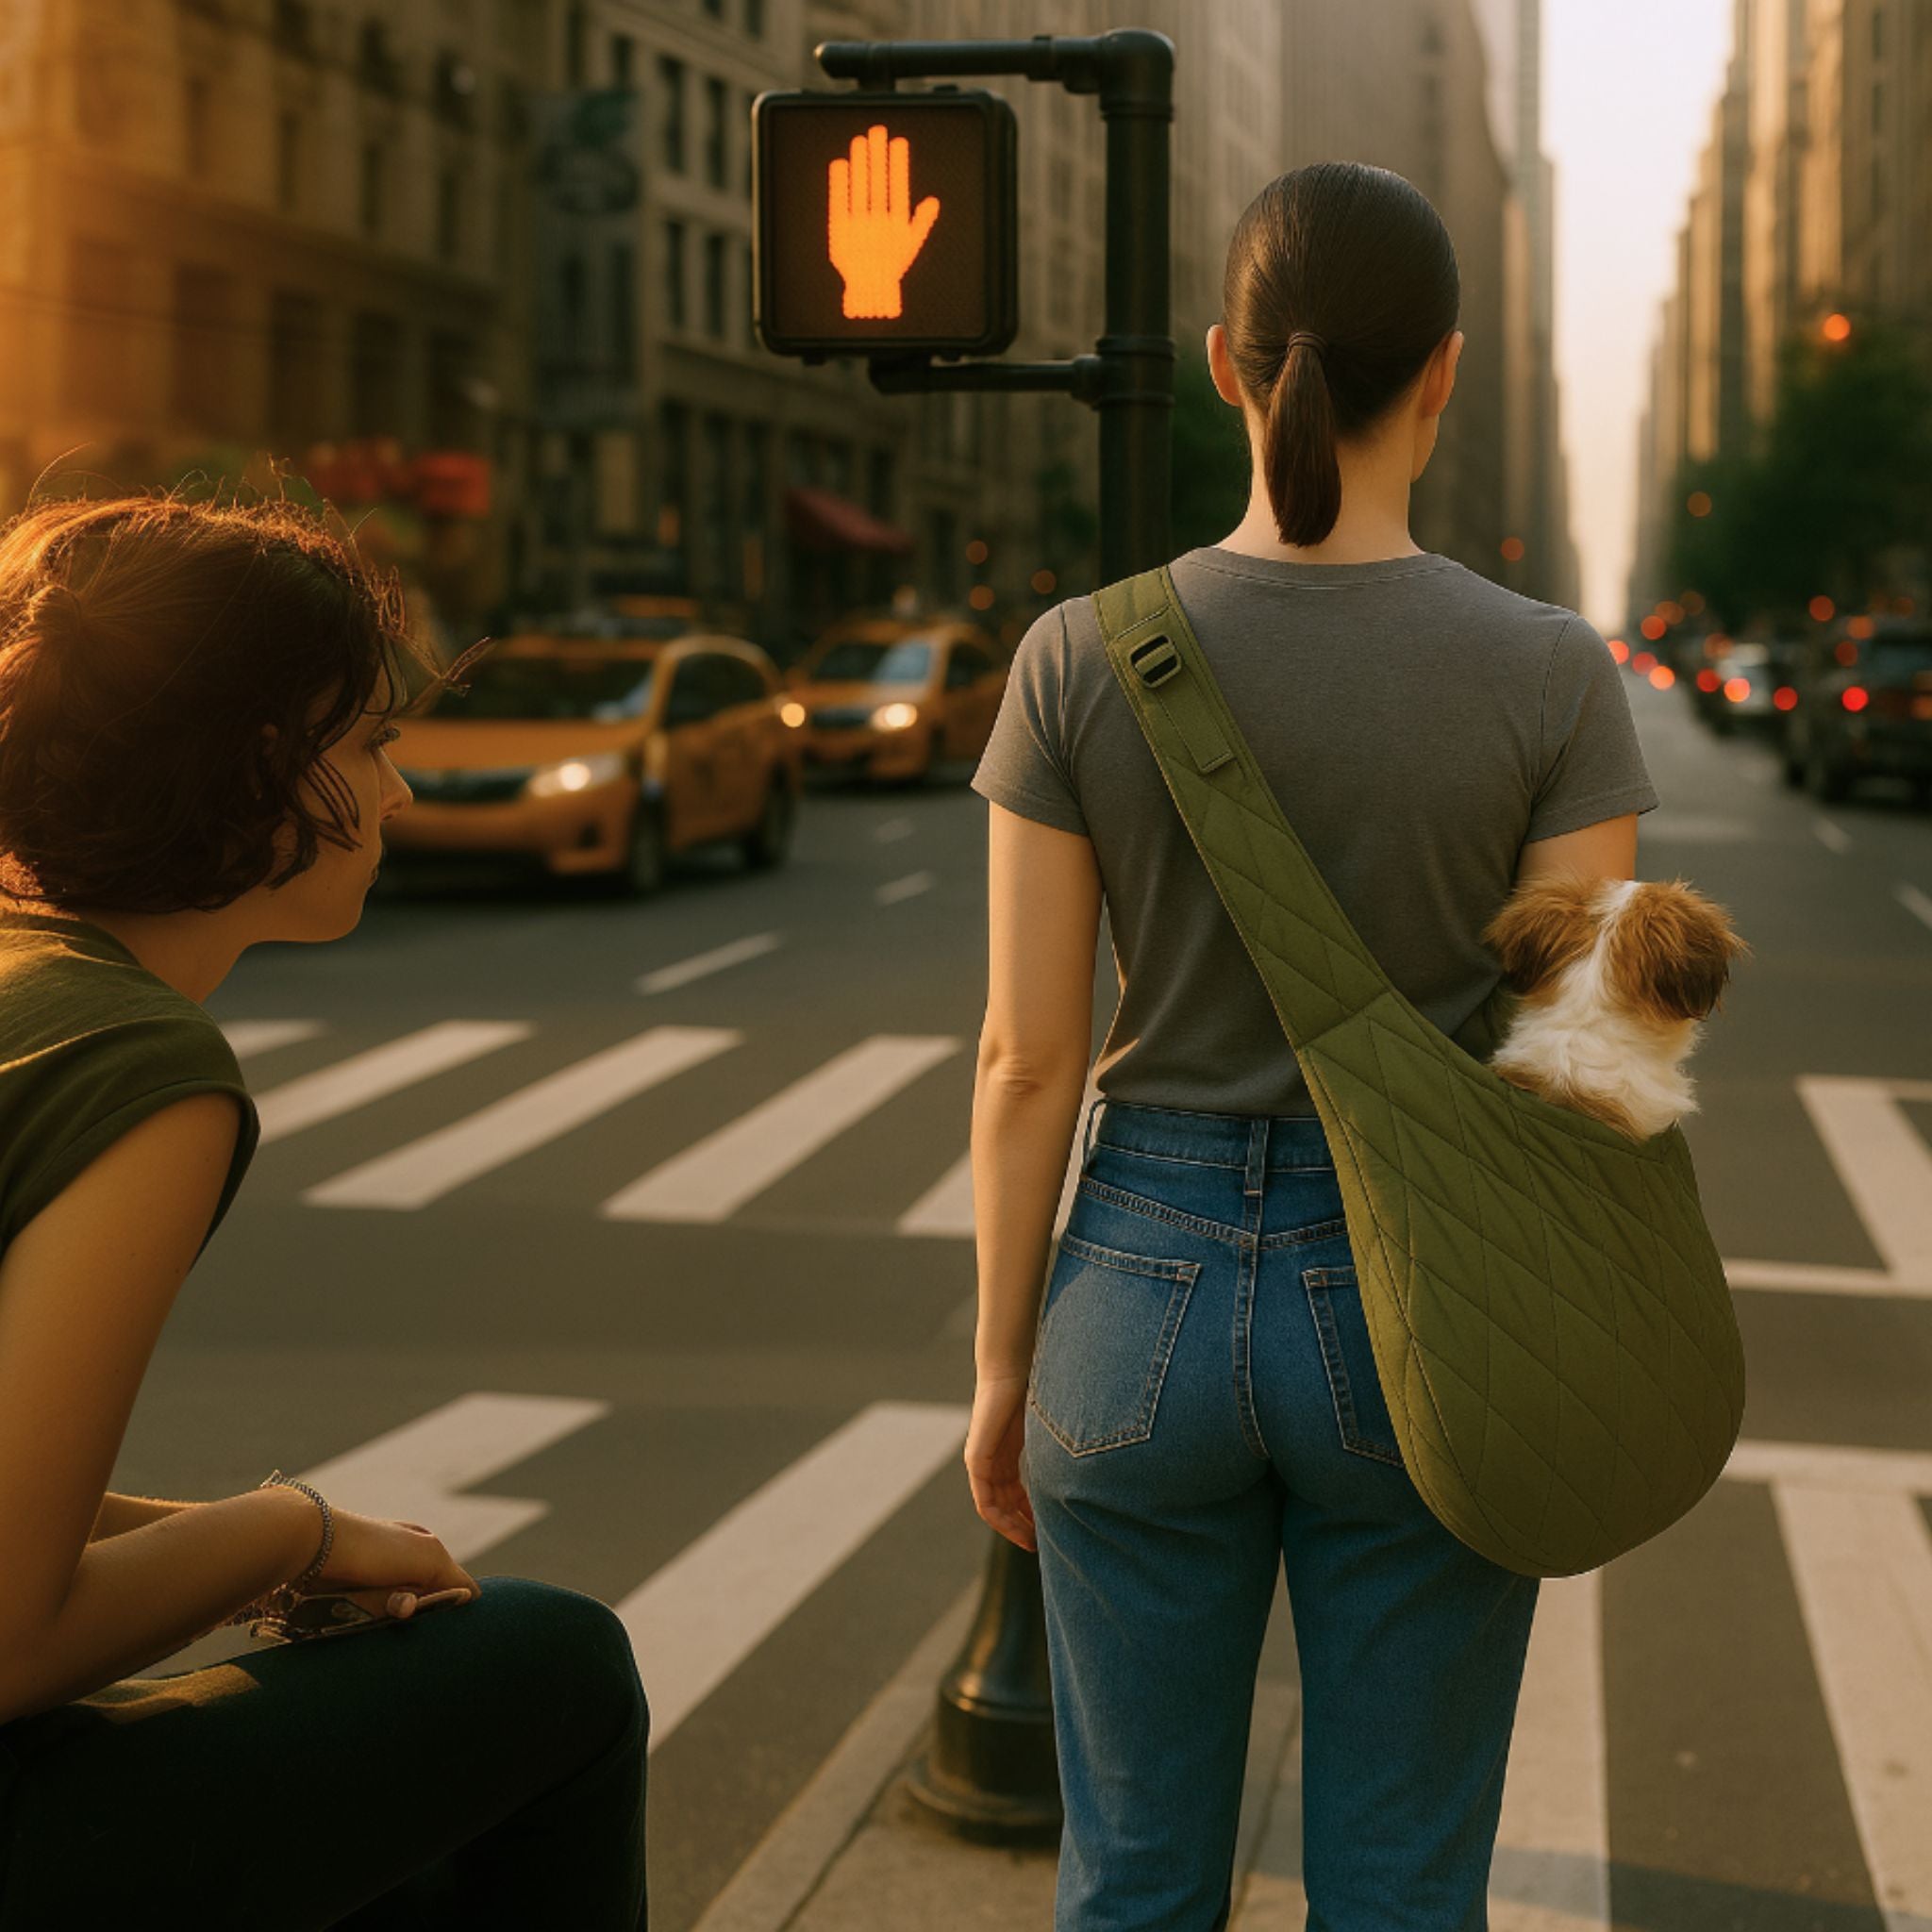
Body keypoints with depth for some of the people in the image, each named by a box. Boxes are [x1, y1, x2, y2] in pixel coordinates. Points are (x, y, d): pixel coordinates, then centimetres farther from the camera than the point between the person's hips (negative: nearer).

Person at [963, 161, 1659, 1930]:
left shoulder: (1082, 660, -9)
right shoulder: (1551, 676, -11)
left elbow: (1027, 1059, -6)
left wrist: (1003, 1367, 6)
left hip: (1151, 1296, 1)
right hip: (1418, 1325, -1)